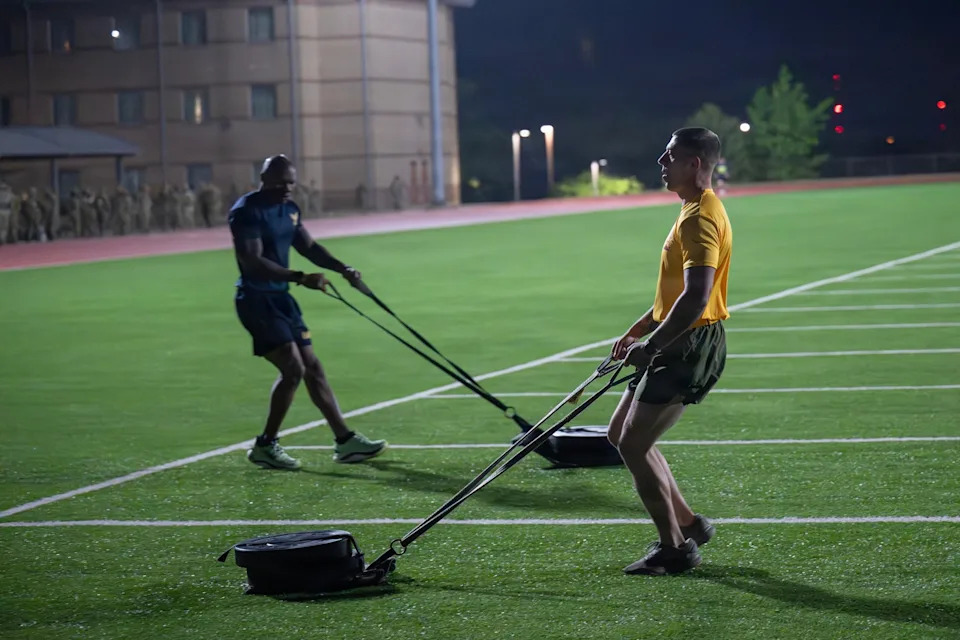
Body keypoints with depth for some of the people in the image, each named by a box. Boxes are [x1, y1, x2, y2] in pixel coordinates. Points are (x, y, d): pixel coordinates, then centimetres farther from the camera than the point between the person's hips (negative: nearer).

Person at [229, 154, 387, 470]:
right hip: (256, 299, -9)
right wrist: (301, 278, -31)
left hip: (281, 297, 9)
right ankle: (265, 446, -3)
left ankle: (345, 441, 16)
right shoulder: (247, 211, -16)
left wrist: (342, 269, 5)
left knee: (312, 367, 10)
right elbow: (253, 262, -25)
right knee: (293, 368, -15)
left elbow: (308, 246, 20)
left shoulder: (289, 208, 10)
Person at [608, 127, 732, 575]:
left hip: (691, 348, -11)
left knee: (633, 445, -6)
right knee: (621, 433, 16)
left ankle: (676, 548, 5)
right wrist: (639, 330, 19)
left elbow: (696, 297, -28)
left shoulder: (701, 219, -19)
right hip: (680, 345, 11)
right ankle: (687, 523, 23)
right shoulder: (694, 211, 15)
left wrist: (650, 346, -22)